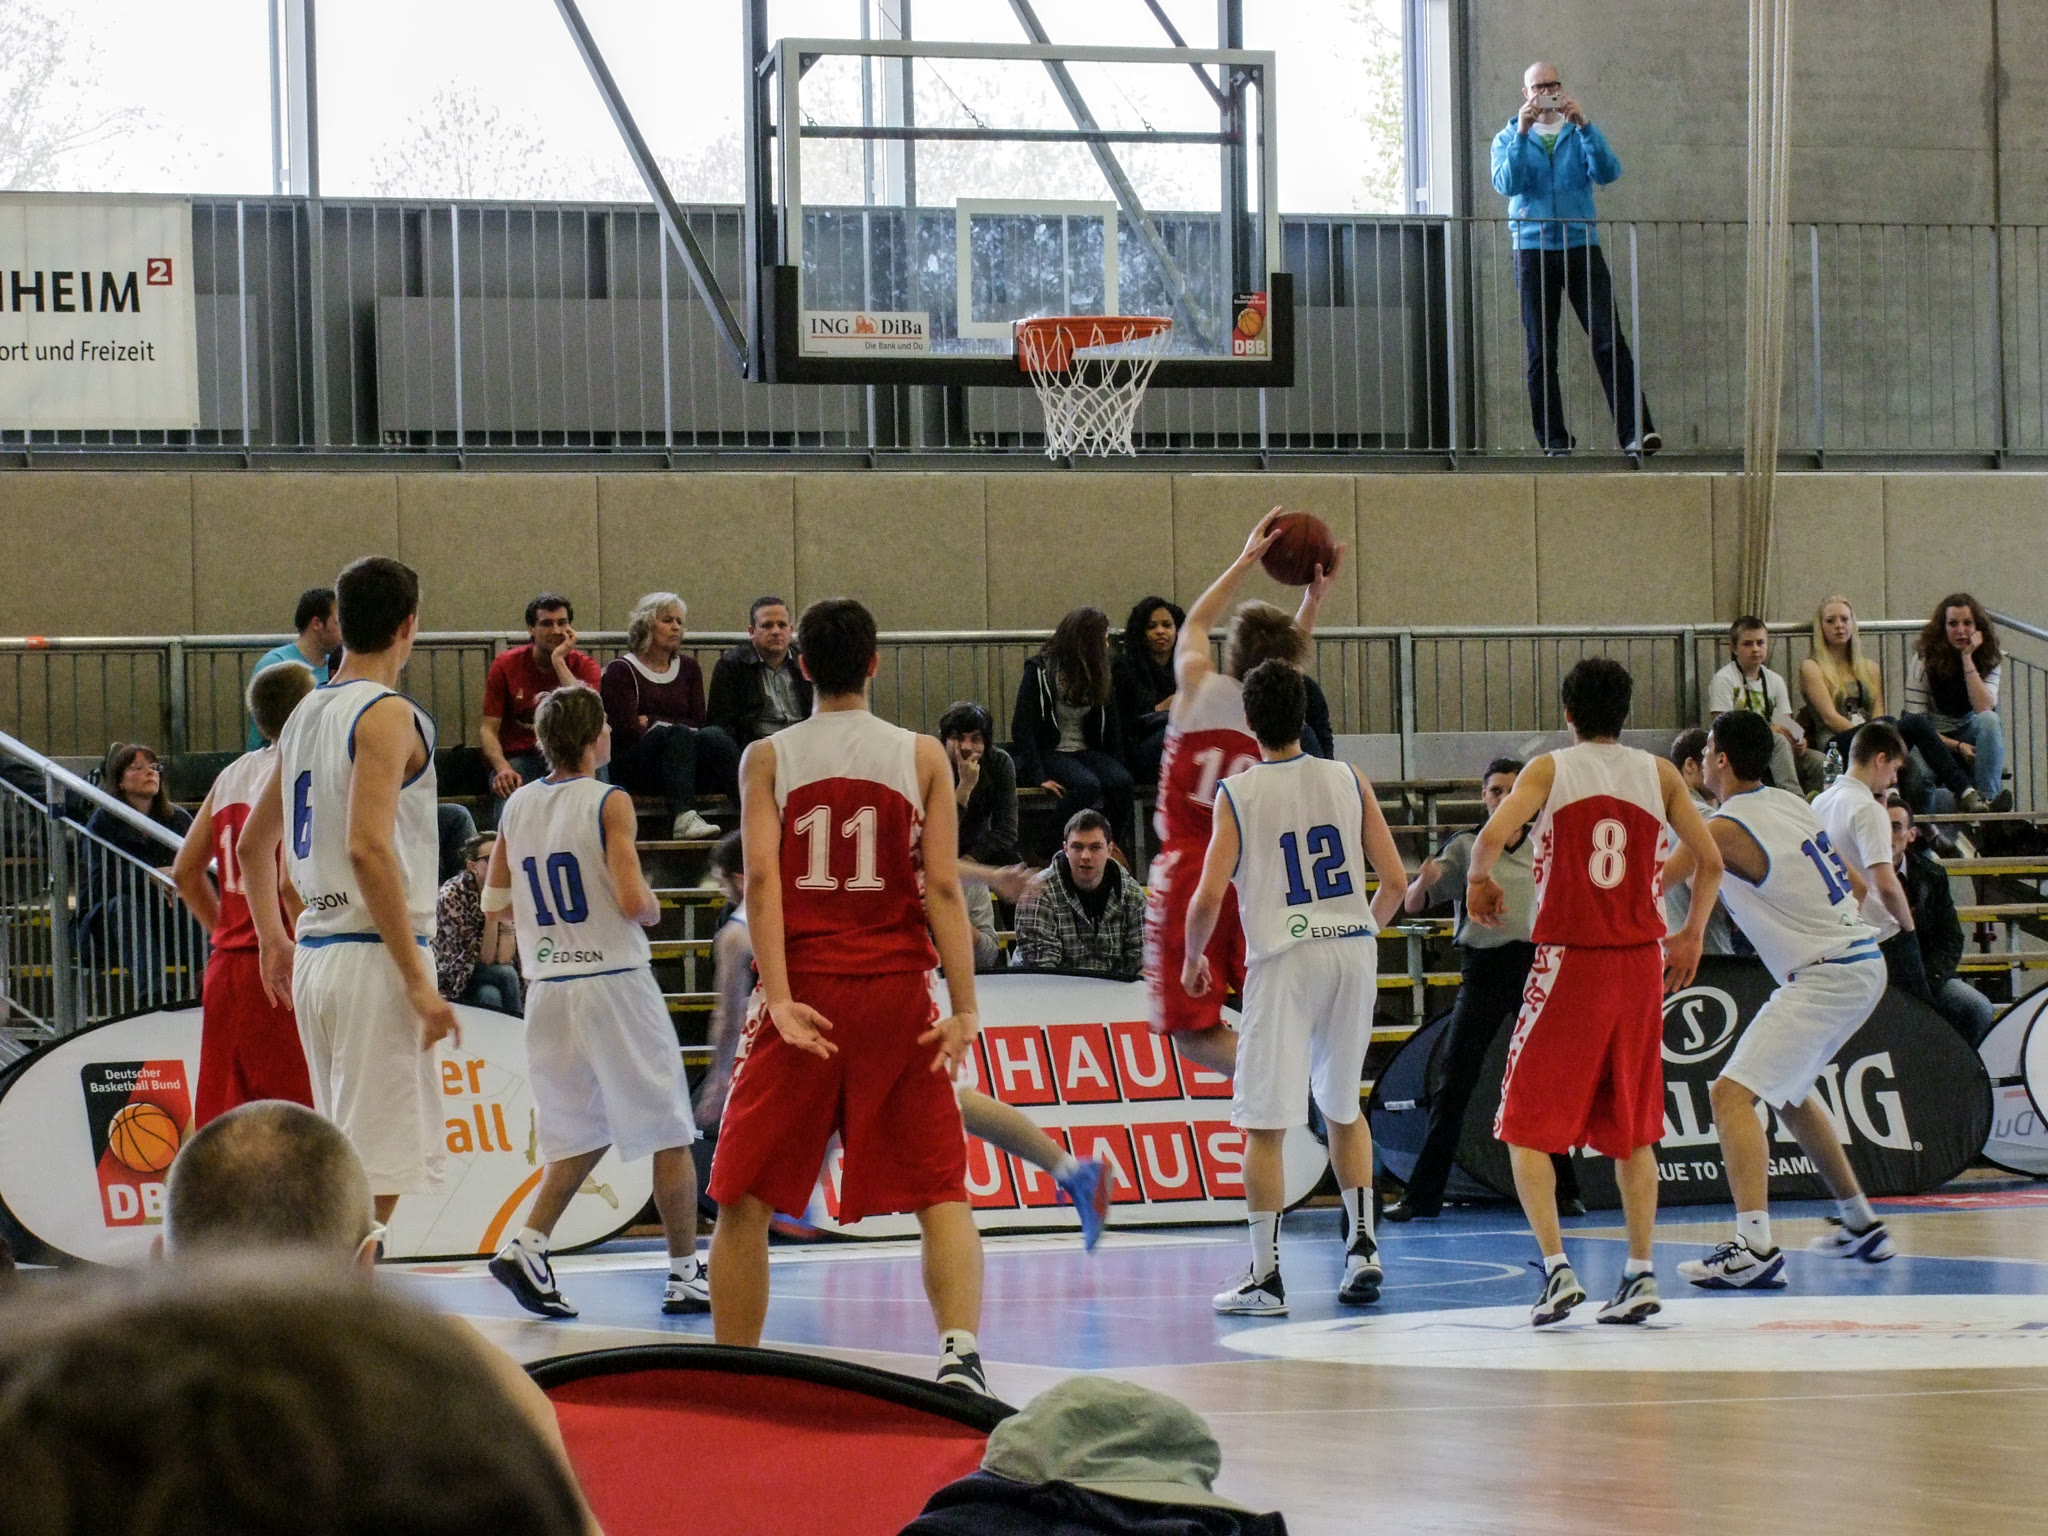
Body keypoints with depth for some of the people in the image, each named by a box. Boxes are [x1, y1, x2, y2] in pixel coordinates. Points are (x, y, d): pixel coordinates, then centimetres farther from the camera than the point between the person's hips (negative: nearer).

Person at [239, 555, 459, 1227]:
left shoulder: (307, 715, 15)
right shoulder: (389, 715, -11)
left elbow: (253, 844, 25)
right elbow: (367, 848, -22)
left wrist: (273, 941, 36)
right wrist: (418, 981, -21)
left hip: (315, 959, 9)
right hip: (374, 956, -9)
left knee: (346, 1165, 16)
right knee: (372, 1177, -8)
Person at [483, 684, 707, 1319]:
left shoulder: (517, 806, 6)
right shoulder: (609, 802, -12)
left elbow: (495, 900, 13)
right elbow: (634, 901, -19)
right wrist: (653, 909, 3)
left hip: (549, 989, 6)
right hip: (615, 981, -6)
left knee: (582, 1135, 16)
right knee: (668, 1133, 6)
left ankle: (526, 1246, -3)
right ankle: (685, 1276, 10)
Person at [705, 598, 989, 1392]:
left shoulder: (767, 758, 3)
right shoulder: (922, 757, 4)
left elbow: (762, 879, -9)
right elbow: (943, 887, -4)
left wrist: (781, 998, -15)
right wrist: (964, 1008, -6)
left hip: (803, 997, 0)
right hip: (897, 996, 1)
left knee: (746, 1199, 9)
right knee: (939, 1191, 4)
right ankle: (959, 1350, -17)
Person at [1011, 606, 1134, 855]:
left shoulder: (1100, 677, 10)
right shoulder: (1039, 671, -8)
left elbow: (1112, 729, 12)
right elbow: (1021, 727, -13)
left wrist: (1117, 768, -2)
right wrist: (1039, 777, -21)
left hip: (1086, 750, 5)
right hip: (1050, 751, -5)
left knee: (1121, 781, -26)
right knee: (1087, 784, -35)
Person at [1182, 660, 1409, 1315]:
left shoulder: (1237, 794, -4)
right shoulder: (1348, 781, 4)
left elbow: (1208, 898, -9)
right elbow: (1395, 881, 5)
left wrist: (1193, 959, 10)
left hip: (1284, 960, -4)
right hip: (1354, 951, 4)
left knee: (1265, 1123, 1)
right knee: (1343, 1107, 22)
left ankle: (1266, 1275, -1)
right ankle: (1362, 1244, 16)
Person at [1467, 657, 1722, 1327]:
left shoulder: (1550, 769, -3)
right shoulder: (1659, 775, 6)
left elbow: (1492, 835, -18)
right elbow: (1710, 861, 5)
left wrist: (1479, 881, 3)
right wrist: (1691, 936, 20)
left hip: (1569, 962, -3)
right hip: (1640, 963, 3)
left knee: (1528, 1128, 4)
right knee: (1631, 1130, 14)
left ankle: (1555, 1266, -11)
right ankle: (1640, 1274, 7)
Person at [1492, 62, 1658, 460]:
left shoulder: (1580, 135, 13)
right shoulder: (1508, 139, 11)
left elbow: (1608, 173, -5)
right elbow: (1506, 184, -7)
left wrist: (1583, 125, -14)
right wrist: (1522, 133, -14)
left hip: (1582, 246, 0)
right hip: (1533, 250, 0)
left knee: (1610, 342, -10)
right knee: (1540, 352, 0)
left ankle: (1634, 434, -16)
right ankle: (1554, 442, 4)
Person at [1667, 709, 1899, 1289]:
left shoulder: (1726, 829, -13)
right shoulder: (1791, 806, 12)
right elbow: (1855, 885, 21)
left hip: (1823, 977, -9)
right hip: (1862, 964, 9)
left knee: (1733, 1092, -15)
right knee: (1789, 1089, 28)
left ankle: (1755, 1247, -29)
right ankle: (1861, 1225, 37)